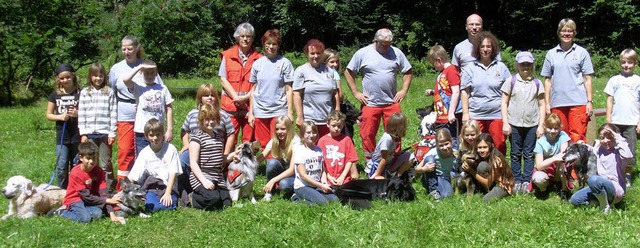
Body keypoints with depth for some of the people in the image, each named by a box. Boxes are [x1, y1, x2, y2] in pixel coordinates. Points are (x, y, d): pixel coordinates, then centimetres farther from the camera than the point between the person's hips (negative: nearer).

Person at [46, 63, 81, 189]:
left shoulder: (80, 93, 2)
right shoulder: (55, 94, 6)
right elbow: (48, 115, 10)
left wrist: (78, 114, -15)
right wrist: (60, 117, -10)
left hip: (77, 136, -1)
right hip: (62, 137, 1)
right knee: (61, 167, -2)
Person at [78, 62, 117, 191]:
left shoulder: (109, 92, 3)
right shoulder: (84, 92, 8)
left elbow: (113, 114, 0)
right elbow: (81, 114, 6)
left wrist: (112, 133, -5)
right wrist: (83, 133, 0)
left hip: (105, 133, -2)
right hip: (89, 133, 2)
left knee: (106, 163, 3)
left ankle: (109, 189, 10)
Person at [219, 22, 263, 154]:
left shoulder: (258, 59, 5)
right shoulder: (227, 56, 8)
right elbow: (223, 79, 3)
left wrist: (246, 97, -12)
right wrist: (236, 97, -7)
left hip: (250, 105, 0)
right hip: (230, 105, 0)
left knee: (249, 140, 2)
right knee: (229, 139, -2)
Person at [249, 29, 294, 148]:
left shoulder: (284, 63, -1)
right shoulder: (257, 63, 8)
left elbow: (288, 89, -1)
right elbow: (253, 89, 11)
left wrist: (290, 112, -6)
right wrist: (251, 113, 8)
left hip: (279, 111, -3)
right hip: (260, 111, 3)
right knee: (263, 145, 5)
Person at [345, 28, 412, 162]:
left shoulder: (396, 53, 5)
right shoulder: (362, 53, -2)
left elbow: (407, 72, 14)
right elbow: (348, 72, 4)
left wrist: (404, 90, 3)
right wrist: (356, 93, -1)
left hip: (392, 103, 2)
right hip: (370, 104, -1)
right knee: (368, 135, 2)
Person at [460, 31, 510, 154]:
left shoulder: (501, 67, 7)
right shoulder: (470, 68, 6)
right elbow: (465, 92, 5)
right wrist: (465, 113, -1)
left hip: (497, 115, 0)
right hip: (475, 115, 0)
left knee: (499, 146, 1)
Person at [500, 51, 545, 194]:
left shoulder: (537, 83, 6)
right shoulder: (511, 81, 3)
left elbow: (542, 105, 7)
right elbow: (504, 102, 3)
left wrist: (541, 126, 1)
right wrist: (505, 123, -5)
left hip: (532, 124, 1)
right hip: (514, 124, 0)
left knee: (529, 154, 2)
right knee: (516, 154, 6)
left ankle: (526, 182, 6)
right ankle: (517, 181, 13)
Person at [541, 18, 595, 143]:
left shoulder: (582, 52, 6)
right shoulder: (551, 54, 11)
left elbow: (587, 79, 5)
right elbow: (548, 80, 12)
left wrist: (590, 101, -1)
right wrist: (547, 103, 6)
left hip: (578, 103, -2)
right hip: (557, 103, 2)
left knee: (578, 137, -7)